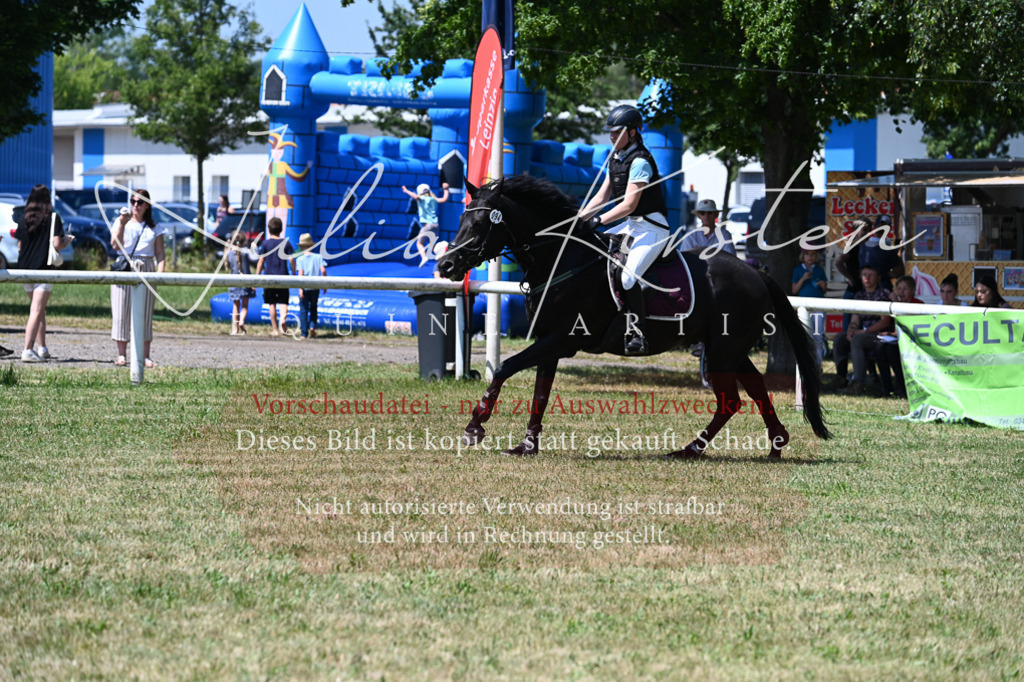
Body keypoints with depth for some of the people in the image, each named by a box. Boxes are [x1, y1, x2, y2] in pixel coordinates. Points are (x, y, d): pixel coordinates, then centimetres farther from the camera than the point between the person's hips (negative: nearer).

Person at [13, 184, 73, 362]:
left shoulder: (24, 219, 7)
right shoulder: (53, 218, -6)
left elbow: (19, 246, 10)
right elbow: (56, 244, -13)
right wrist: (67, 241, 8)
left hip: (25, 268, 5)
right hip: (43, 268, -5)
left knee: (38, 309, 18)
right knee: (37, 311, -7)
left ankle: (42, 348, 22)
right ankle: (28, 350, -16)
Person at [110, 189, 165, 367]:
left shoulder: (154, 227, 12)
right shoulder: (121, 222, 10)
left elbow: (160, 253, 9)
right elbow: (115, 245, -4)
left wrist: (160, 273, -5)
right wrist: (122, 224, -13)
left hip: (146, 270, 1)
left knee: (145, 312, -2)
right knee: (122, 311, -4)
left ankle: (145, 356, 0)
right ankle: (121, 354, 0)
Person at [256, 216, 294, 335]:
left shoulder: (265, 243, -1)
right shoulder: (286, 242, 2)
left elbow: (261, 261, -1)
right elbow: (291, 259, -1)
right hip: (283, 275, 1)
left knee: (272, 304, 6)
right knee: (283, 302, 5)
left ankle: (274, 329, 7)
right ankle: (283, 317, -26)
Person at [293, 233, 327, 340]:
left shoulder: (300, 259, -4)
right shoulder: (318, 257, 2)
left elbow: (300, 274, -14)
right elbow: (323, 271, -7)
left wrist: (300, 288, -18)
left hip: (304, 287, -2)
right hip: (315, 287, 2)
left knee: (303, 310, 5)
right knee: (313, 308, 21)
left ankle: (304, 333, 3)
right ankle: (312, 326, 2)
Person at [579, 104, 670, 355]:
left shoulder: (640, 161, -17)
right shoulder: (615, 159, 11)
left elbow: (628, 204, -21)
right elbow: (602, 196, 13)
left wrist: (599, 221, -24)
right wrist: (579, 219, 2)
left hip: (652, 227, -10)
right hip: (631, 225, 10)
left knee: (628, 276, -25)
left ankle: (637, 335, -22)